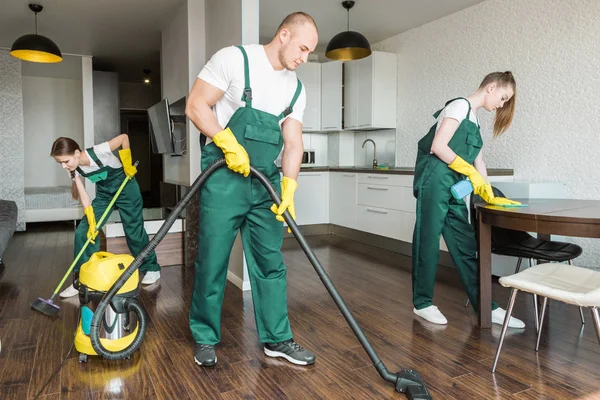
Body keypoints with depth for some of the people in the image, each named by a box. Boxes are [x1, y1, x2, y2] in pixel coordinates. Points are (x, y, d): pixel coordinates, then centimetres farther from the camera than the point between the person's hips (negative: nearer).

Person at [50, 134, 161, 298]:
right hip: (103, 193, 6)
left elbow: (124, 137, -21)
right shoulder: (73, 169, -13)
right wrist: (91, 222, -18)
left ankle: (151, 269, 17)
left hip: (124, 186, -5)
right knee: (83, 232, -4)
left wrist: (127, 164, -16)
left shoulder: (97, 152, -30)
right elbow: (84, 196, -11)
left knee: (134, 230, -2)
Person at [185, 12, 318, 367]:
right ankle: (206, 338, 21)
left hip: (266, 183, 6)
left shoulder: (296, 89, 11)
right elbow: (196, 106, -8)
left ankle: (277, 338, 21)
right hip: (224, 178, -5)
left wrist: (289, 186, -9)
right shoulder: (234, 59, -4)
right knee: (212, 262, 2)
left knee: (271, 263, 8)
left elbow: (293, 143, 5)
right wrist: (229, 143, -19)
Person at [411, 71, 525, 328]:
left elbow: (477, 161, 20)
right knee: (428, 241, 0)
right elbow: (438, 147, -17)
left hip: (453, 186, 9)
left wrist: (490, 197, 17)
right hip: (435, 181, -9)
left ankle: (486, 307, 14)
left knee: (465, 244, 8)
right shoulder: (460, 106, -6)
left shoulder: (473, 119, 21)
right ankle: (422, 303, 13)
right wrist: (469, 171, -11)